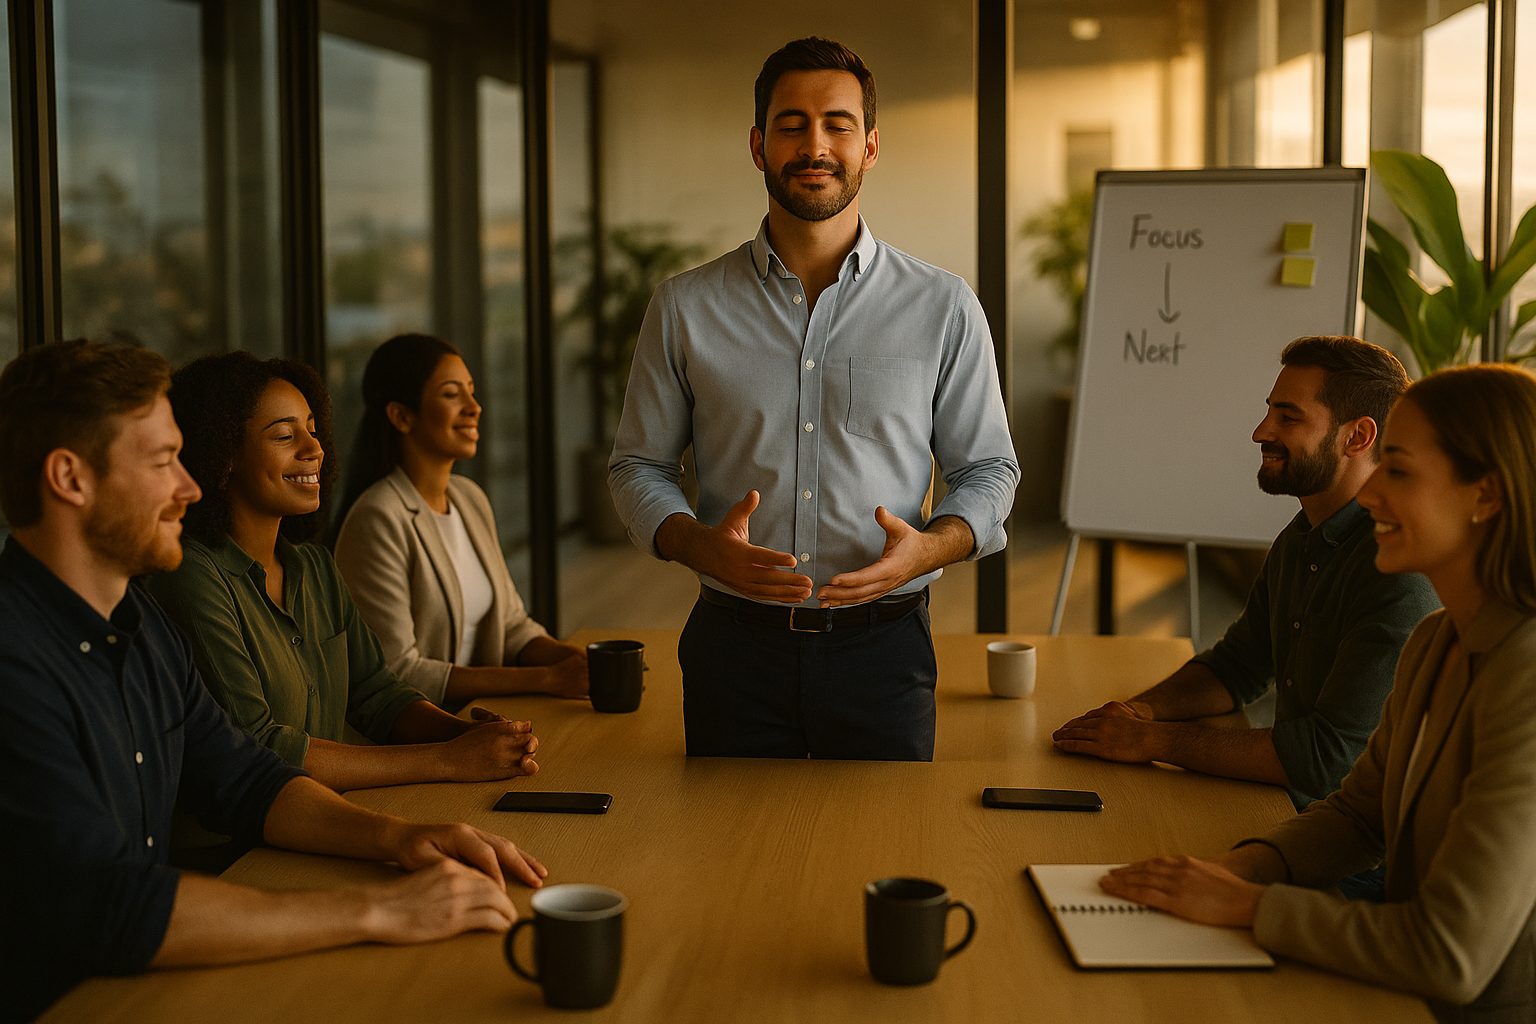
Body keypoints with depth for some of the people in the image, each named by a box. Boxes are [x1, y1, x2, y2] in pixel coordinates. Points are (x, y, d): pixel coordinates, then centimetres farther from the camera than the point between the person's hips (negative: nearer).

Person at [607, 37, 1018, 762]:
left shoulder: (943, 308, 2)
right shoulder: (684, 308, 3)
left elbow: (987, 470, 7)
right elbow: (638, 465, 8)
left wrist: (928, 547, -14)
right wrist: (698, 543, -13)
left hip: (883, 649, 0)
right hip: (734, 643, 1)